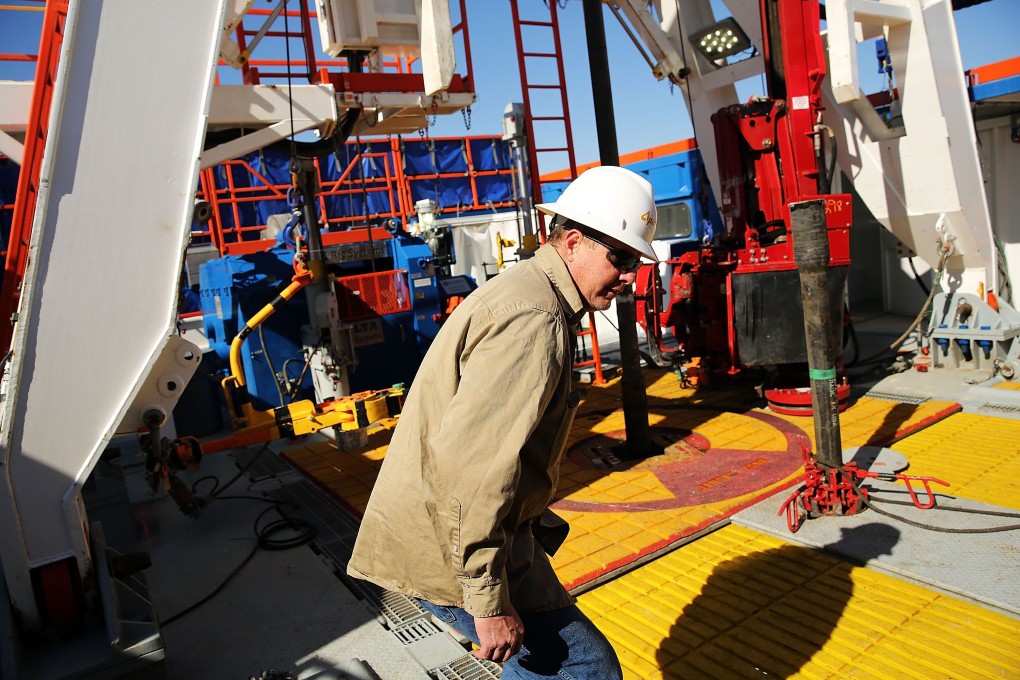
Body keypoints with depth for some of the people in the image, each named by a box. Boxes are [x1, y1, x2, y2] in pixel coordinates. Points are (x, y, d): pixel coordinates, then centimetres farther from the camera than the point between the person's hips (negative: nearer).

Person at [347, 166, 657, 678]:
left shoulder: (528, 292, 13)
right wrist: (490, 601, -23)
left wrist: (536, 521, 25)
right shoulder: (534, 318, -21)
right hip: (449, 551, -10)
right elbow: (469, 464, -29)